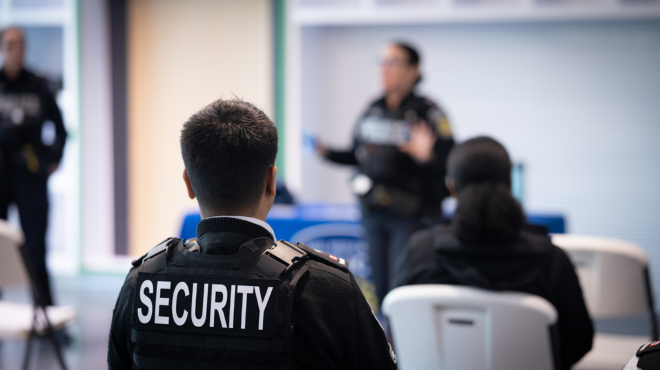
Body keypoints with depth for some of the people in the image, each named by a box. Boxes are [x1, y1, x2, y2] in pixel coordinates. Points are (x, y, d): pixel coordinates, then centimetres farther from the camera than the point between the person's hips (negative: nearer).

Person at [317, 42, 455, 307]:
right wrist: (327, 153, 8)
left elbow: (451, 161, -16)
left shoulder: (427, 112, -11)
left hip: (410, 216, -6)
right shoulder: (373, 109, 9)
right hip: (373, 213, 7)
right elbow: (358, 155, 20)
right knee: (382, 290, 11)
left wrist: (426, 156, -34)